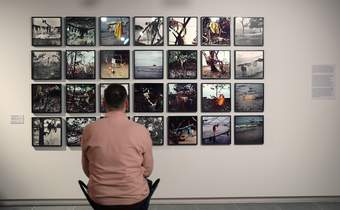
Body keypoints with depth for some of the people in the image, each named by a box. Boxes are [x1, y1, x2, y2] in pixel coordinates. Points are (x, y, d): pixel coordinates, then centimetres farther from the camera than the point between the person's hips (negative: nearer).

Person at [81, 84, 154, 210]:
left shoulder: (89, 130, -10)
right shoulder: (141, 131, -15)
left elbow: (87, 170, 1)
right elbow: (147, 170, -4)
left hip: (99, 198, 2)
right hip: (134, 199, -2)